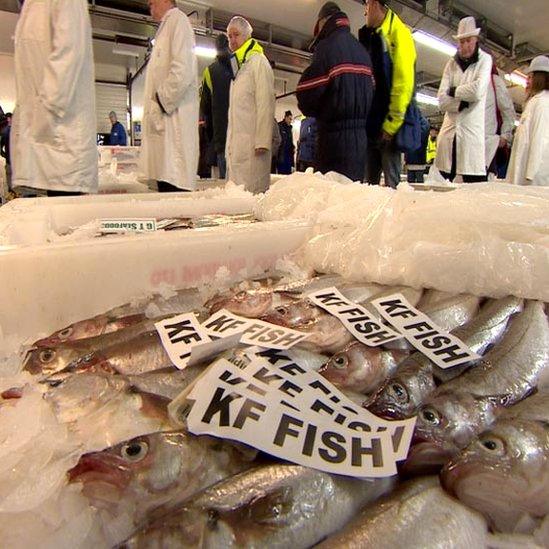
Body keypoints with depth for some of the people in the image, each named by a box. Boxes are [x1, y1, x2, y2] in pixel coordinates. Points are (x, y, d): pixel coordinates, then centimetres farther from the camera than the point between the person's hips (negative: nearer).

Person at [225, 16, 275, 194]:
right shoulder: (237, 67, 24)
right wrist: (230, 143, 15)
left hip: (252, 142, -8)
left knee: (253, 192, -10)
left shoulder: (258, 61, -1)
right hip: (236, 143, 8)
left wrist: (263, 141, -19)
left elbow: (265, 104, -11)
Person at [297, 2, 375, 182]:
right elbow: (371, 91, 16)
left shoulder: (328, 46, -6)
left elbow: (307, 91, -11)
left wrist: (309, 110, 9)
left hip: (336, 133, -8)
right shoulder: (362, 50, 19)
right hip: (360, 133, 8)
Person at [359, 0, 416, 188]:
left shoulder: (398, 34, -3)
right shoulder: (369, 37, 20)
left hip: (388, 126, -8)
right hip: (369, 125, 8)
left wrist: (391, 124, -17)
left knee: (391, 183, -7)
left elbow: (404, 82, -13)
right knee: (368, 183, 10)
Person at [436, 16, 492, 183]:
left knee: (475, 186, -8)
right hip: (449, 128, 3)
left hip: (472, 130, -3)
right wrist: (463, 103, -9)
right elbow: (442, 100, 4)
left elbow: (478, 91, -11)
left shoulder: (485, 60, 6)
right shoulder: (451, 64, 15)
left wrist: (453, 91, 0)